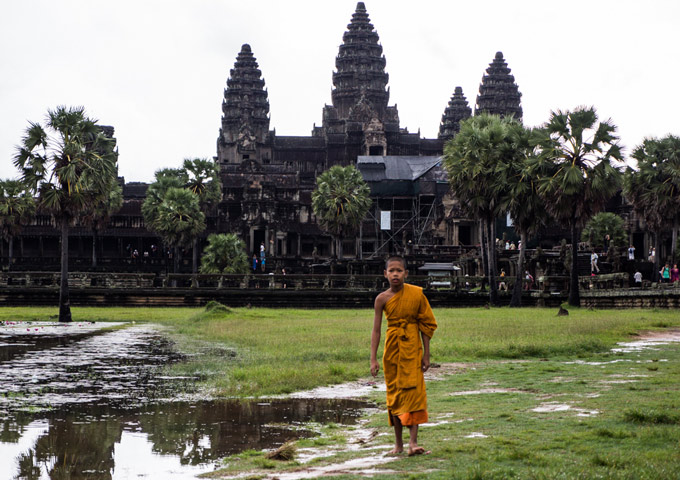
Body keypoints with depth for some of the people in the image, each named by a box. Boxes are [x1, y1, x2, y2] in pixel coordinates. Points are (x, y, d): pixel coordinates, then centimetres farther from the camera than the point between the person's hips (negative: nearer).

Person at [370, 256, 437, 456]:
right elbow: (376, 329, -2)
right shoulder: (382, 299, -3)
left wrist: (426, 354, 0)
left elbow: (426, 325, 1)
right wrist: (373, 359, -7)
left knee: (413, 390, -11)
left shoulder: (416, 294, -5)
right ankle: (398, 443, 16)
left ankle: (413, 442, -14)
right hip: (392, 348, 2)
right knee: (394, 393, 7)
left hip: (412, 347, -2)